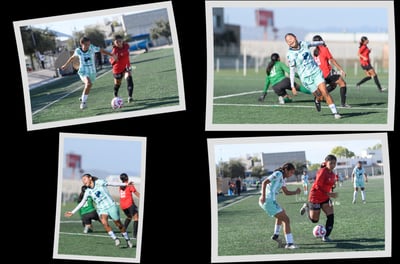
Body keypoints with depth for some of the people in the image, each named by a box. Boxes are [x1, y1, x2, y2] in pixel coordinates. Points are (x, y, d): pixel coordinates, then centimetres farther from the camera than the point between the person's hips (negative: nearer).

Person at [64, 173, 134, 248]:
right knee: (104, 222, -26)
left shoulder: (99, 182, -5)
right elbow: (82, 203, 10)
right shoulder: (88, 192, 6)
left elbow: (113, 184, -2)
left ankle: (127, 240, 20)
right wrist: (72, 212, 6)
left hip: (111, 206, -3)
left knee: (118, 224, 2)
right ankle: (115, 239, -17)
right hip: (101, 209, 3)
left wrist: (125, 184, -3)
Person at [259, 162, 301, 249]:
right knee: (286, 220, -11)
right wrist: (263, 196, -29)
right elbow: (264, 182, -20)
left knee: (282, 213, 35)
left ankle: (276, 235, 45)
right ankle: (289, 243, -12)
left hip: (271, 201, 11)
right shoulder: (278, 174, -12)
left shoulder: (283, 178, 17)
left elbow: (286, 192, 20)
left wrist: (296, 192, 2)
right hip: (268, 202, -11)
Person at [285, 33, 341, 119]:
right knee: (318, 95, 2)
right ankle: (317, 100, 41)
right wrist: (292, 86, -10)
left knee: (324, 91, -14)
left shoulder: (304, 44, -1)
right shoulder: (290, 54, -10)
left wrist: (322, 42, 41)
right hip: (306, 77, -2)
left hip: (316, 71, 2)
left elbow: (313, 43, 22)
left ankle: (335, 112, -10)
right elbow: (292, 71, -7)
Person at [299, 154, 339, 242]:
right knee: (314, 220, 7)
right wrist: (329, 194, -32)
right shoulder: (323, 171, -23)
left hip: (325, 198, 7)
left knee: (331, 216, -9)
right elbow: (318, 186, -28)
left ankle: (326, 236, 2)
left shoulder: (332, 174, 2)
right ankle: (307, 207, 35)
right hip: (315, 197, -7)